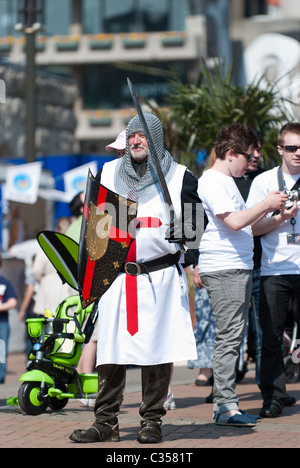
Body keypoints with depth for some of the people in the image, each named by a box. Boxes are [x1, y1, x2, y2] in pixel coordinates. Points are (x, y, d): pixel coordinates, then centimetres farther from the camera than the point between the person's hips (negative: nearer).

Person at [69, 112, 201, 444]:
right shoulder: (108, 174, 13)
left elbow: (193, 230, 4)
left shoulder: (181, 178, 5)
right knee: (110, 349, 0)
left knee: (157, 349, -1)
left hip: (160, 277, -2)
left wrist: (174, 229, -14)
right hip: (116, 276, 2)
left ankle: (152, 421, 9)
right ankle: (106, 423, 7)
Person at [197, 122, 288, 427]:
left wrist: (269, 208, 17)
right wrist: (266, 204, -10)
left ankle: (225, 404, 13)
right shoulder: (212, 182, -10)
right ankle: (225, 405, -11)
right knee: (229, 336, -11)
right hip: (223, 268, -10)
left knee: (233, 338, 10)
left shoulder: (227, 181, 22)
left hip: (239, 267, 10)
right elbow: (234, 222, -20)